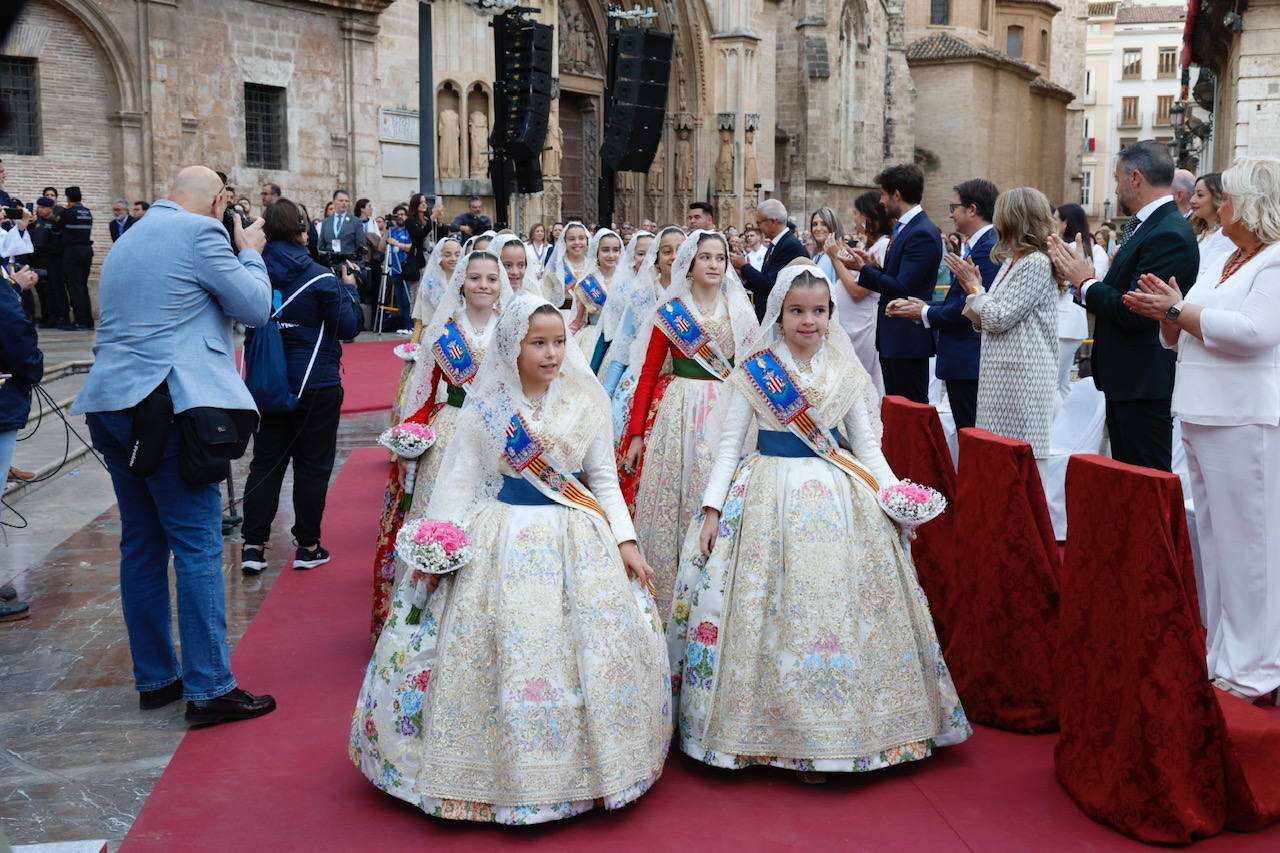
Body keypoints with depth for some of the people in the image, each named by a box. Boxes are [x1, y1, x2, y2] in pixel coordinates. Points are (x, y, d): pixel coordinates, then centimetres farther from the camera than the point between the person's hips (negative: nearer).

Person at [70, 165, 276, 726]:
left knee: (141, 544, 12)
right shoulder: (200, 233, -6)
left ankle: (154, 679, 19)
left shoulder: (128, 241, 21)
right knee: (197, 545, -5)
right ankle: (208, 689, -3)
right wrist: (250, 253, 13)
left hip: (110, 403, 9)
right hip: (167, 405, -8)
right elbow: (255, 307, -3)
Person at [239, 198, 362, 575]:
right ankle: (308, 546, 13)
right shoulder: (319, 278, -14)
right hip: (316, 385, -4)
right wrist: (350, 289, 5)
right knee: (313, 465, 7)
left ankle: (253, 545, 10)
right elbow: (349, 326, -10)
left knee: (266, 462, 12)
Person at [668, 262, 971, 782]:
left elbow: (866, 443, 10)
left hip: (838, 499, 2)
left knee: (837, 608, 0)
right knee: (769, 611, -3)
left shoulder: (847, 372, 6)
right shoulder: (754, 370, 0)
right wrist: (712, 507, -7)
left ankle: (827, 733, 12)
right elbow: (730, 442, 1)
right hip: (768, 497, -2)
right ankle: (768, 731, 12)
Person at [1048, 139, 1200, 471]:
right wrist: (1085, 277, 0)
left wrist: (1085, 281, -11)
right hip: (1126, 380, 10)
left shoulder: (1169, 235, -18)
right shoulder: (1142, 226, 13)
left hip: (1145, 384, -10)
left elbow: (1134, 313, -23)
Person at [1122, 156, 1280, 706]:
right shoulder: (1217, 263, 17)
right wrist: (1166, 314, 0)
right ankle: (1221, 646, 23)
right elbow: (1182, 340, 20)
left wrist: (1178, 311, -15)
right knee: (1214, 533, 13)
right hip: (1203, 415, 9)